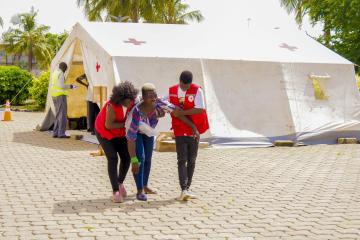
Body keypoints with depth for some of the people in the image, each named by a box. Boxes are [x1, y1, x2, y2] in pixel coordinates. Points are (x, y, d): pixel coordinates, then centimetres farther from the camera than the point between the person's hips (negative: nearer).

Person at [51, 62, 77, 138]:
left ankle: (55, 132, 10)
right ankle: (61, 133, -12)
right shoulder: (61, 73, -12)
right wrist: (70, 86, -7)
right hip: (60, 95, -10)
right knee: (62, 114, -9)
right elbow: (61, 85, -20)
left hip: (54, 95, 10)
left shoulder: (54, 73, 17)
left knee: (58, 114, 13)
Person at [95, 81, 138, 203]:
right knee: (113, 159, -17)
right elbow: (108, 125, -30)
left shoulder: (131, 103, -17)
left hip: (119, 132, 6)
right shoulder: (112, 106, -35)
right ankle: (116, 192, -12)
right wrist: (126, 124, -29)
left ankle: (120, 182, 26)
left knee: (126, 158, 0)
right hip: (104, 132, -6)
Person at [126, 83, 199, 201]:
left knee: (147, 159, 13)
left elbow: (176, 111, -23)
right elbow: (131, 138, -41)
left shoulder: (159, 103, -34)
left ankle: (145, 186, 29)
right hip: (134, 130, -6)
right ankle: (140, 191, -12)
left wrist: (193, 126, -25)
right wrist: (134, 160, -40)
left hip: (147, 129, 6)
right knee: (140, 158, -18)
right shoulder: (137, 112, -45)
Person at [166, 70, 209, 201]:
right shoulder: (171, 91, 2)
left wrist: (181, 113, -24)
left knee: (191, 161, 8)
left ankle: (187, 189, 20)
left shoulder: (197, 91, -11)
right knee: (182, 160, -8)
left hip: (194, 131, -1)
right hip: (179, 131, 1)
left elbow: (200, 109, -22)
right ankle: (184, 190, -14)